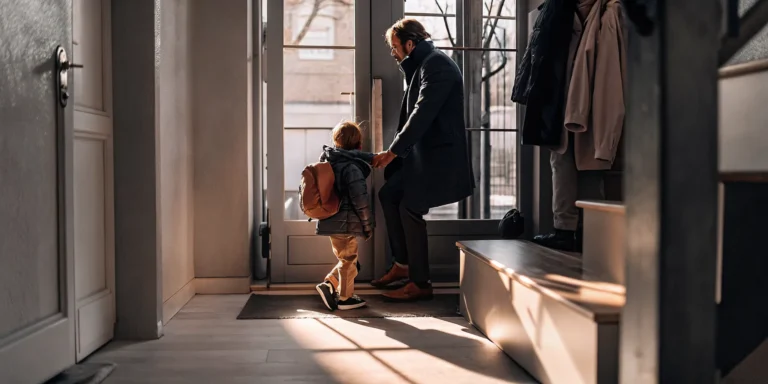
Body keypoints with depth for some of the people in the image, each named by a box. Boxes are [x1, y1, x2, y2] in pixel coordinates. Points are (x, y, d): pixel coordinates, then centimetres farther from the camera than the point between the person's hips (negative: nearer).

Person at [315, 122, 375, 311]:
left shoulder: (329, 162, 8)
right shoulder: (352, 167, -17)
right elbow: (360, 200, -19)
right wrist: (368, 224, -10)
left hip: (332, 221, 8)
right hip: (345, 223, -8)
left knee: (346, 259, 21)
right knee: (348, 260, 6)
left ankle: (329, 284, 15)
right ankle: (345, 298, 15)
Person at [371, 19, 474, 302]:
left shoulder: (436, 65, -15)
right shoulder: (422, 65, 17)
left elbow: (423, 114, -23)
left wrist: (393, 151, -21)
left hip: (440, 155, -10)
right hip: (423, 152, 10)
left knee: (410, 209, -10)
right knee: (388, 194, 8)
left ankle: (421, 284, 2)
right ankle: (402, 265, 16)